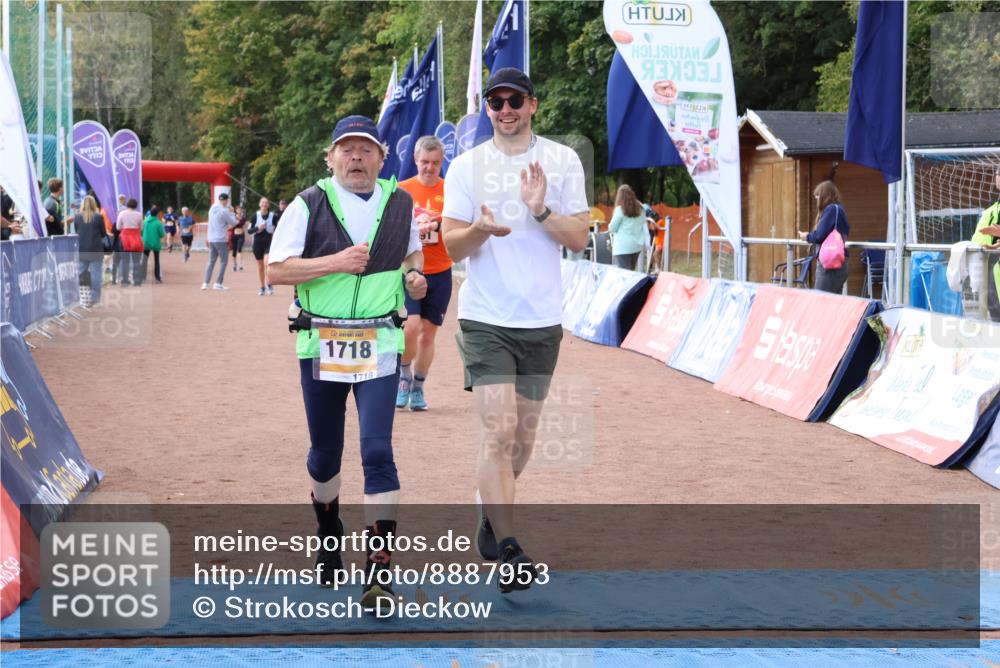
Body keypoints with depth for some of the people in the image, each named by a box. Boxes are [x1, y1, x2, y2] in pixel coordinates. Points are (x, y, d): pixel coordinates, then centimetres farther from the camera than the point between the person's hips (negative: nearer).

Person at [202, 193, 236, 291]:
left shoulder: (212, 209, 8)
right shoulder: (224, 211, -15)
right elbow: (233, 223, -7)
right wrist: (231, 212, 4)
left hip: (211, 239, 7)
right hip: (221, 240, -7)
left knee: (211, 261, 12)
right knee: (223, 261, 3)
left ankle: (205, 283, 5)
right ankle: (218, 283, -1)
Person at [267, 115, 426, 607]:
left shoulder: (400, 203, 6)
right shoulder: (309, 205, -4)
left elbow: (412, 251, 25)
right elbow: (275, 270, -9)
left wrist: (414, 274, 3)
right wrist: (335, 263, -19)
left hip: (379, 345, 0)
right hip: (321, 345, 0)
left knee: (377, 450, -12)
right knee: (325, 452, 12)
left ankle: (380, 570, -11)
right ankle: (329, 533, 41)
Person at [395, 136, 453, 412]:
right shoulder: (402, 190, 2)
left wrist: (438, 225, -19)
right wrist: (413, 229, -16)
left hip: (440, 272, 1)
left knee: (428, 331, 6)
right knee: (411, 325, -17)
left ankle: (417, 388, 20)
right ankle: (404, 375, 6)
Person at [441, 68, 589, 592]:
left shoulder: (562, 161, 5)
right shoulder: (467, 166, 3)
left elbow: (578, 239, 0)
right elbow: (452, 246, -1)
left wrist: (541, 211, -17)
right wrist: (480, 230, -22)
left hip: (542, 321, 2)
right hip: (484, 319, -2)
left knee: (523, 438, 11)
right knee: (499, 432, -13)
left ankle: (489, 514, 34)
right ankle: (507, 551, -10)